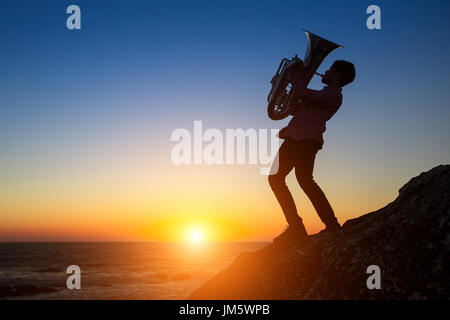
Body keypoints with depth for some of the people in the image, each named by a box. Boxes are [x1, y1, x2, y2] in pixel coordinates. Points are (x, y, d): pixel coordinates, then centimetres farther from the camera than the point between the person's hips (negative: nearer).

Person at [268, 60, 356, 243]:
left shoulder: (333, 94, -2)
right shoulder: (324, 94, 31)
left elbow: (305, 94, -18)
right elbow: (297, 109, 34)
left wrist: (296, 76, 0)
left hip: (306, 138, -10)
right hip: (294, 137, 10)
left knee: (304, 179, -24)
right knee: (275, 178, 3)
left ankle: (332, 226, -17)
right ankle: (295, 227, 1)